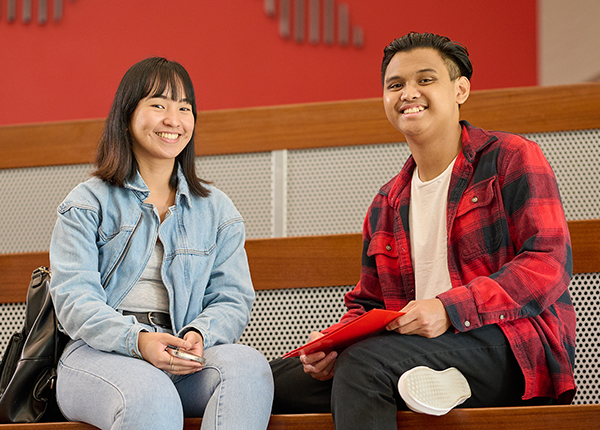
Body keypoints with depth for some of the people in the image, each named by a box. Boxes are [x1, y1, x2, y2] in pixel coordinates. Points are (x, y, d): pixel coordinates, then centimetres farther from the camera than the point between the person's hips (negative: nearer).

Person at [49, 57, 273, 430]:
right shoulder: (88, 204, 10)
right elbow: (74, 298, -3)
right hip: (99, 351, -3)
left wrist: (199, 335, -14)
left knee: (250, 367, -31)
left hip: (185, 354, 3)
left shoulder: (217, 210, 20)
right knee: (150, 397, -39)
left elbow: (232, 299, 11)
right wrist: (138, 340, -22)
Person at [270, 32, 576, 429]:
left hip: (514, 348, -8)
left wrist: (449, 309, -20)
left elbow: (550, 262, -8)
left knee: (363, 363, -33)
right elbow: (367, 304, 23)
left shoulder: (512, 158, 4)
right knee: (276, 380, -12)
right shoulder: (386, 205, 23)